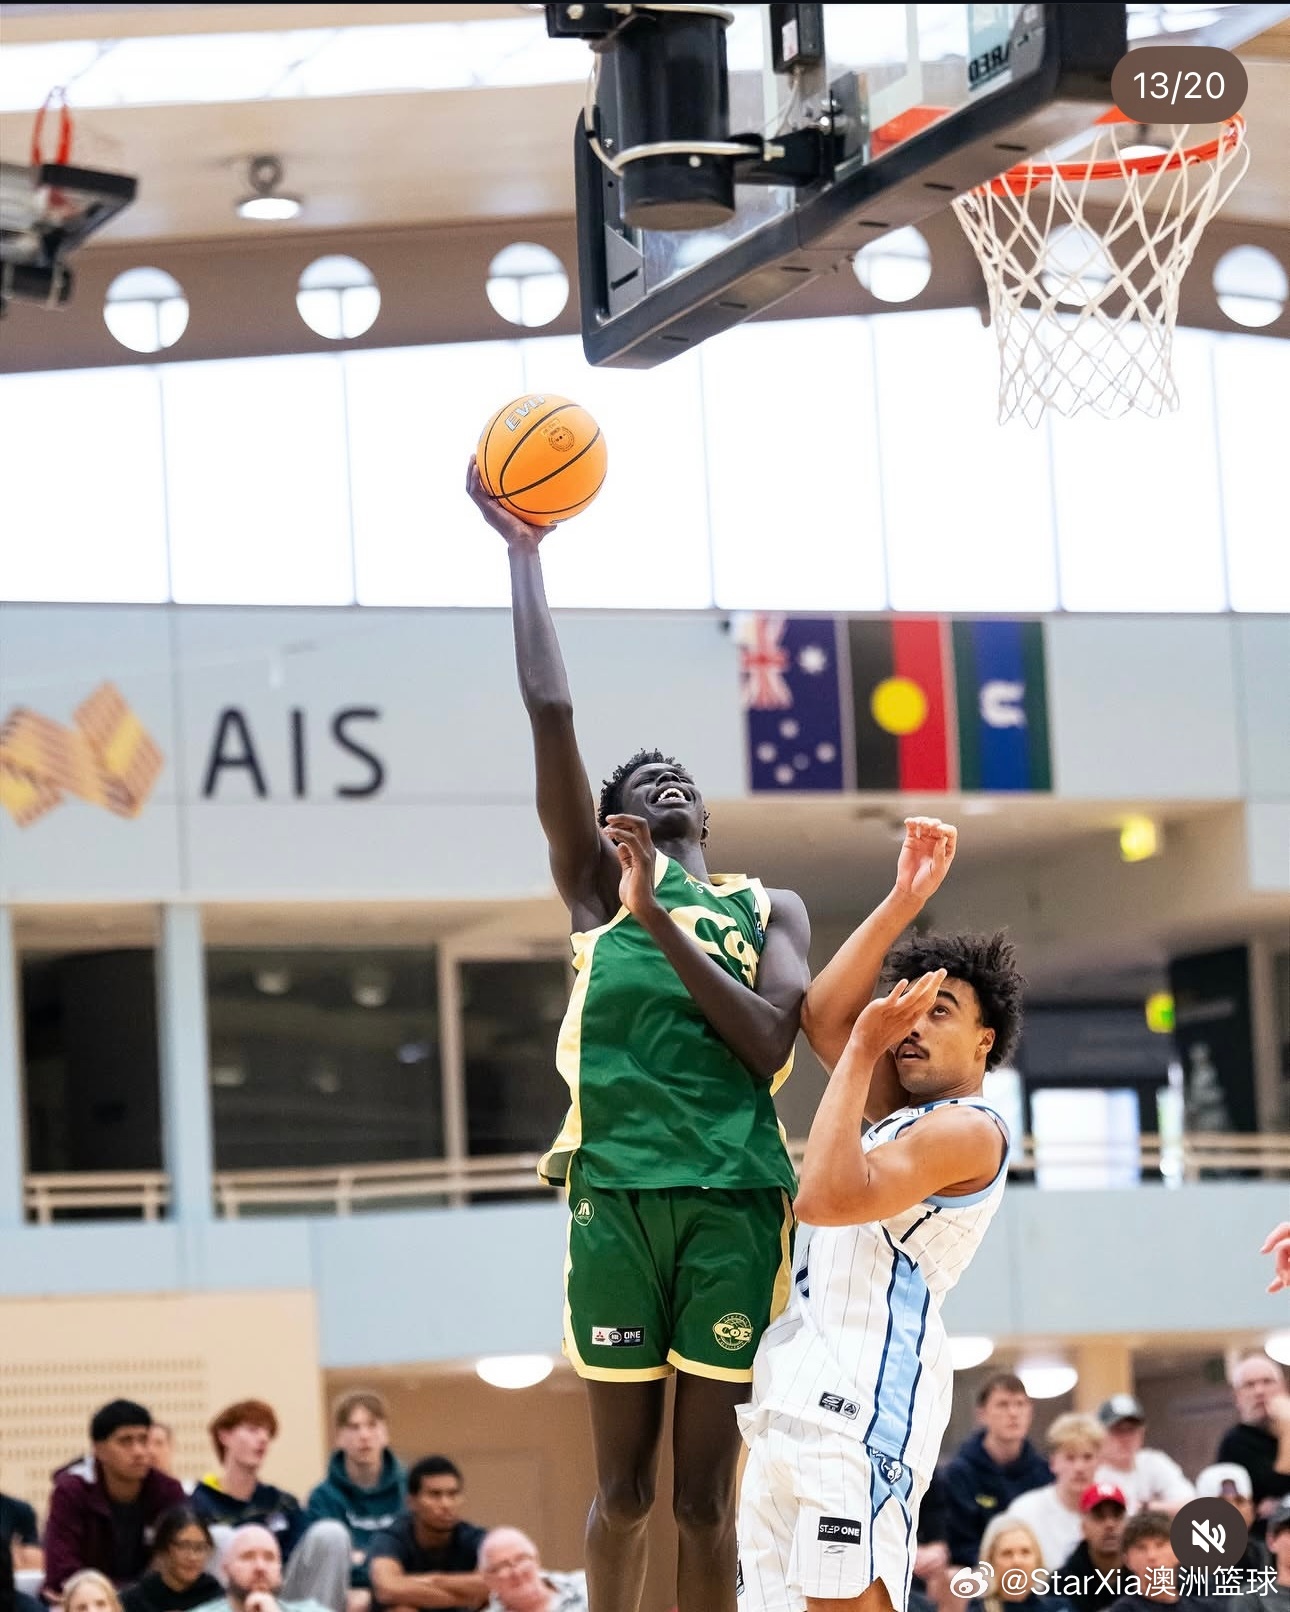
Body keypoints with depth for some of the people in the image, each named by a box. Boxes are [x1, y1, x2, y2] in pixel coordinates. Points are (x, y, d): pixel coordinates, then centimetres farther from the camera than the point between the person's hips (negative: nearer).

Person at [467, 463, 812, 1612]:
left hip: (735, 1199, 1)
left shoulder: (767, 909, 17)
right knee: (623, 1487, 3)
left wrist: (662, 921, -6)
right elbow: (552, 713, 5)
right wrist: (523, 551, 4)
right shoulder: (596, 889, 15)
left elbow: (770, 1047, -2)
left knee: (705, 1496, 2)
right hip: (616, 1190, -1)